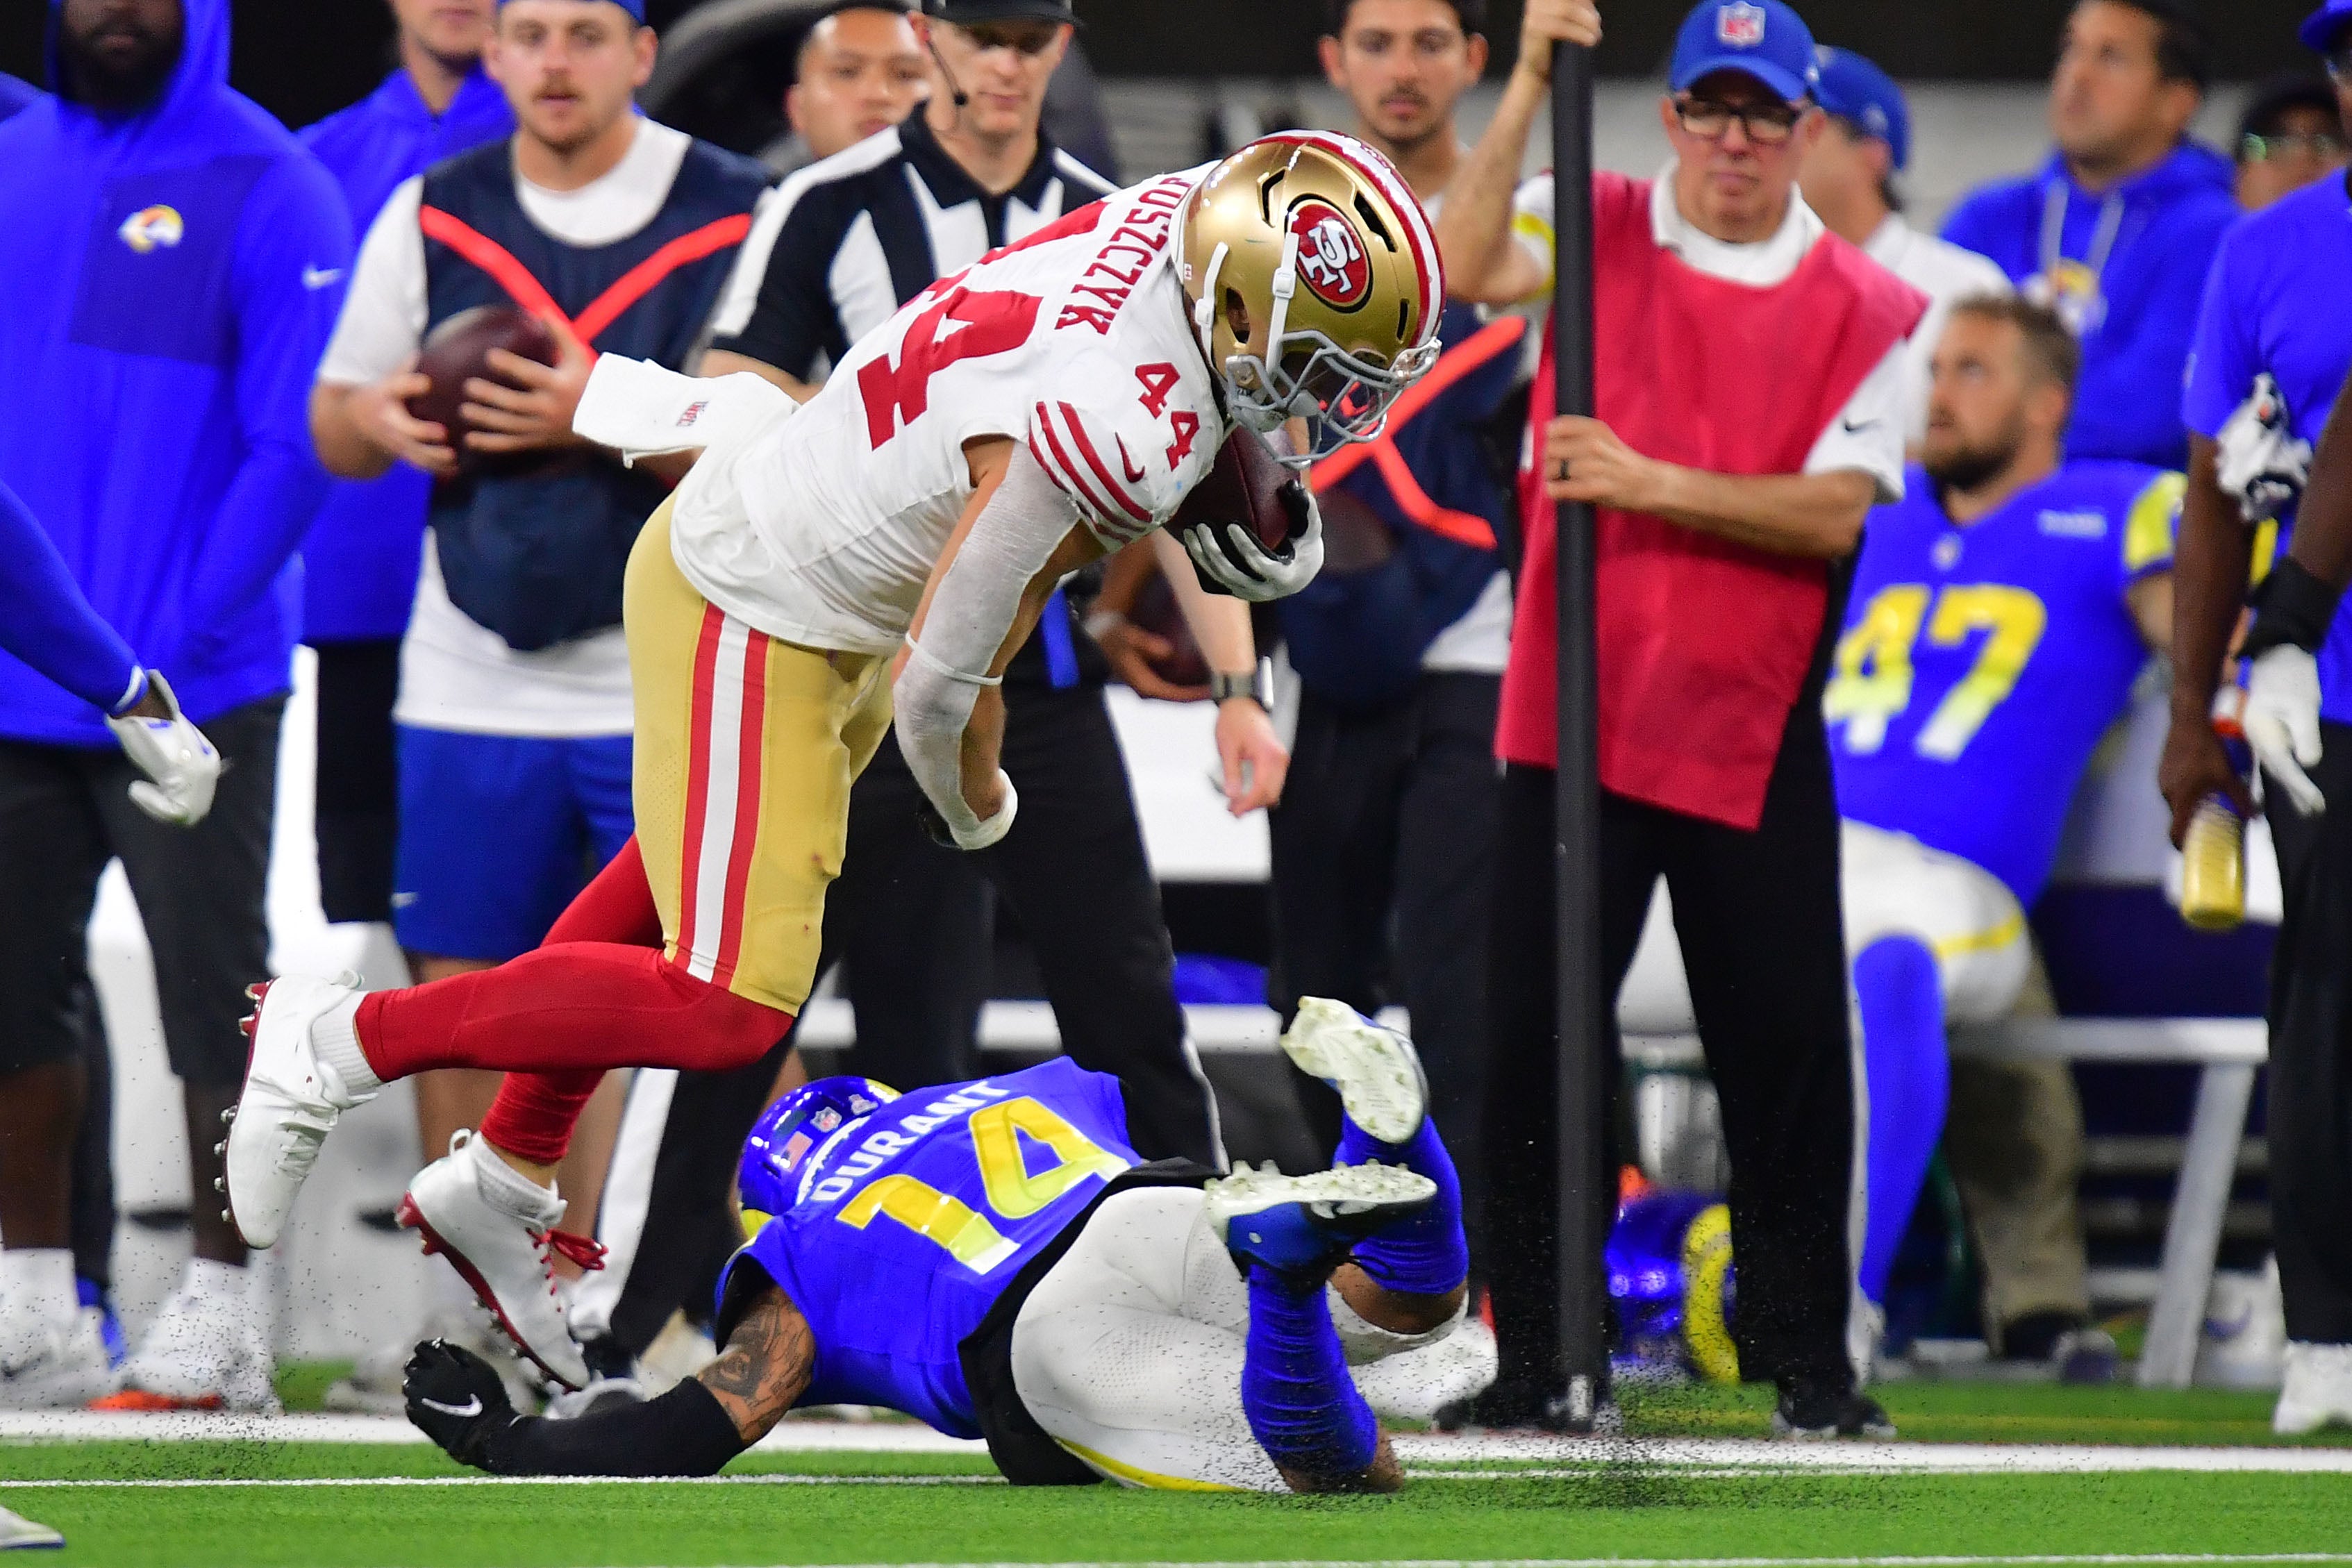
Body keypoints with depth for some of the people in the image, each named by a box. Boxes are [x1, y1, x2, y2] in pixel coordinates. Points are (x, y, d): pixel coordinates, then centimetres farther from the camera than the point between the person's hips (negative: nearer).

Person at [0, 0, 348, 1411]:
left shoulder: (266, 186, -5)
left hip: (191, 689, -5)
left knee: (214, 994, -1)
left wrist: (173, 634, -16)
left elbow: (297, 438, -10)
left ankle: (220, 1316, 4)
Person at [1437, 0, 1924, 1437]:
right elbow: (1461, 268, -15)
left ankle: (1809, 1360, 11)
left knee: (1788, 1048, 1)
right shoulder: (1594, 234, 5)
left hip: (1755, 737, 0)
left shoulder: (1867, 307, 3)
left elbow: (1837, 513, -8)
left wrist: (1652, 485, -18)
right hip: (1576, 714, 0)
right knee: (1537, 1038, -1)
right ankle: (1542, 1358, 7)